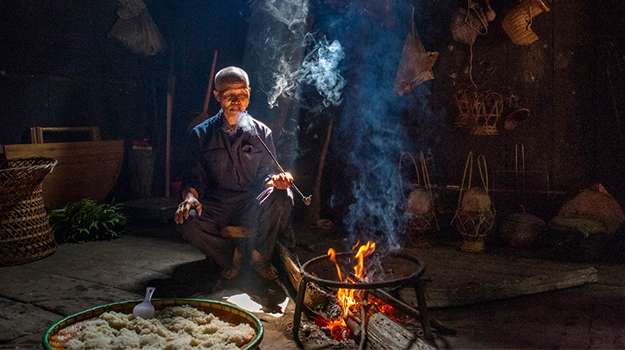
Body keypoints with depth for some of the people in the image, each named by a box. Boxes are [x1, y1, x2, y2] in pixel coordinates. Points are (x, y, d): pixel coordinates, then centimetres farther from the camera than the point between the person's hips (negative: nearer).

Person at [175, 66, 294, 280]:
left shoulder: (262, 133, 8)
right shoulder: (201, 134, 6)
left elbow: (266, 174, 5)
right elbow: (193, 176, 5)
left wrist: (275, 181, -21)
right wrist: (190, 196, -19)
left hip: (252, 207, 1)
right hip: (216, 206, 0)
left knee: (283, 196, -30)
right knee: (187, 221, -32)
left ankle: (260, 256, -5)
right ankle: (231, 255, -2)